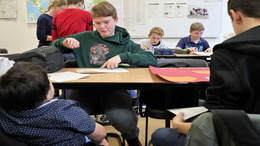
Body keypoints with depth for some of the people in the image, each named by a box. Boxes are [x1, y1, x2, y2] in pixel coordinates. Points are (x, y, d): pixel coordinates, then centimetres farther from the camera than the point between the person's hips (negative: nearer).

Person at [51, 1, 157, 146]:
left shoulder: (125, 43, 14)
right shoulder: (84, 38, 19)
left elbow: (152, 60, -1)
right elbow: (53, 45, 27)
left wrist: (122, 57, -14)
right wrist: (65, 43, 2)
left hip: (114, 89, -1)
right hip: (86, 88, 2)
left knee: (126, 122, -31)